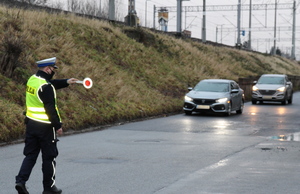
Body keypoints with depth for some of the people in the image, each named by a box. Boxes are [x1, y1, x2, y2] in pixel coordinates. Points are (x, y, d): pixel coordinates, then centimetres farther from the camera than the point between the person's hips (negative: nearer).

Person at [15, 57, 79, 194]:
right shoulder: (46, 86, -20)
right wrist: (58, 126, -13)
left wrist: (66, 82, 18)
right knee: (49, 157, 6)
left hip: (31, 123, 8)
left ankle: (21, 180, -1)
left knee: (30, 154, 13)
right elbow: (50, 109, -20)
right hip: (45, 126, -8)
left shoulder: (32, 80, 7)